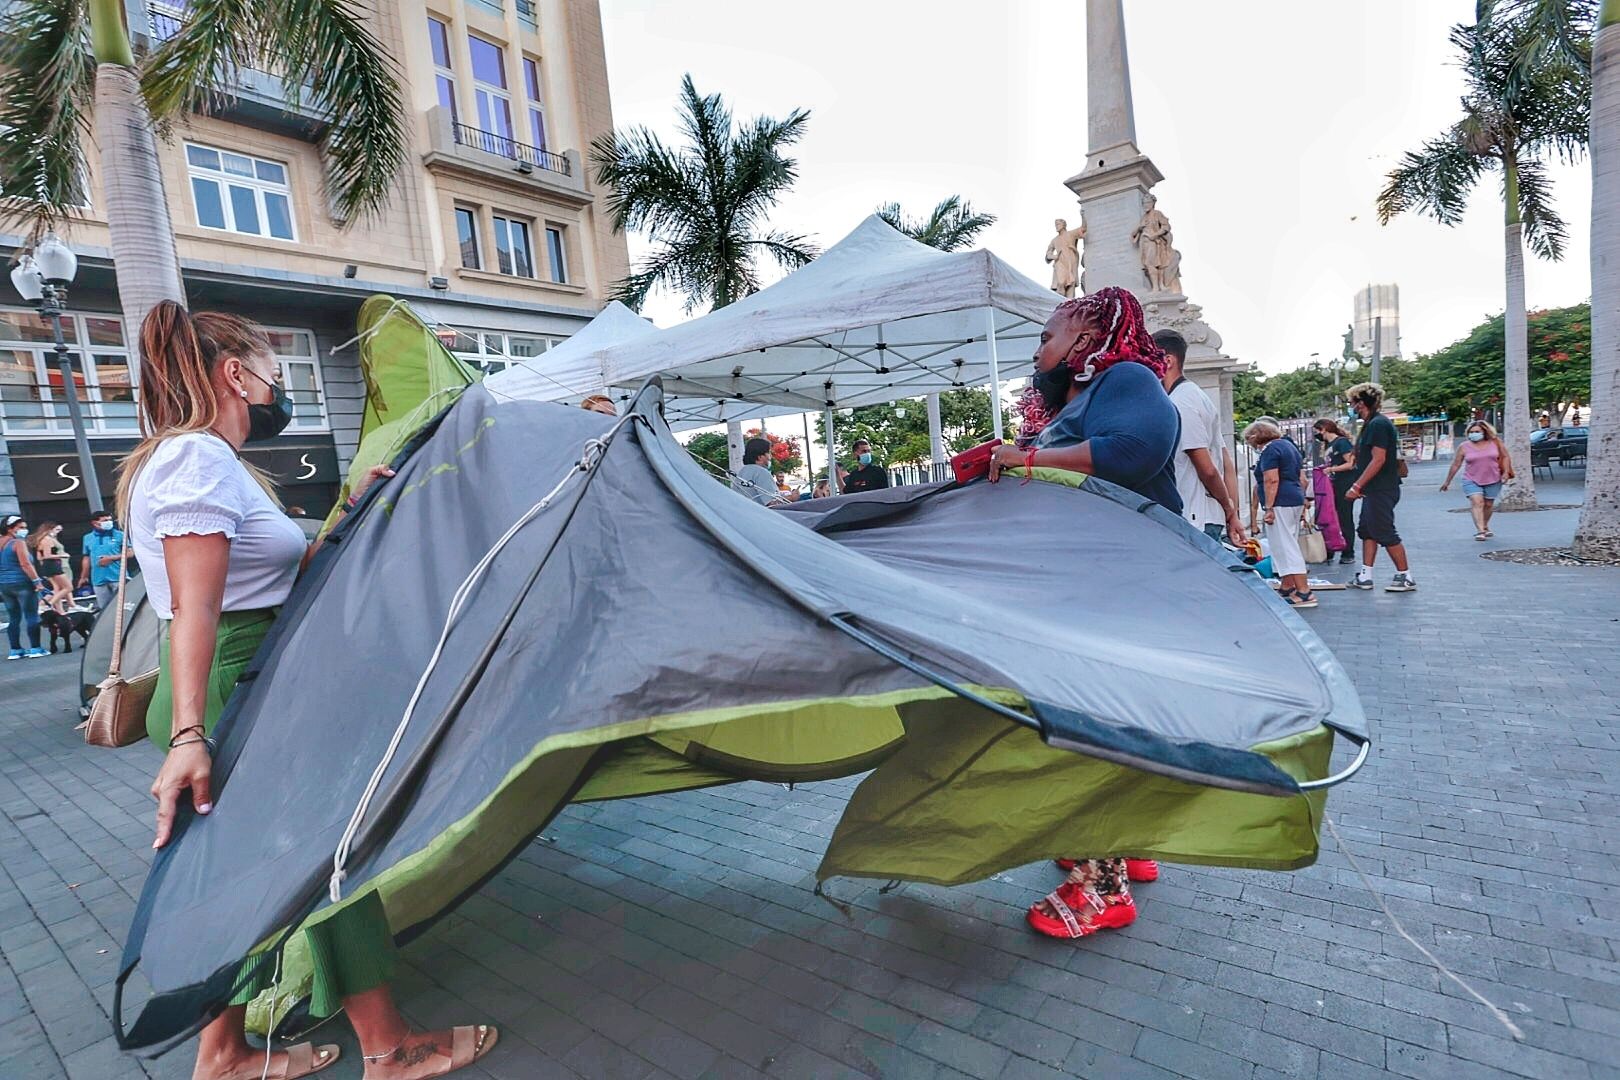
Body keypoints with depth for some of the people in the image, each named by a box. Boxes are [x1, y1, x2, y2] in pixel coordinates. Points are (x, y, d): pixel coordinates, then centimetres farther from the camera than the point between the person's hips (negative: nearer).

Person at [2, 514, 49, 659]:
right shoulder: (18, 543, -10)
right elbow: (25, 564, -19)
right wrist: (37, 581, -18)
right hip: (22, 583, -8)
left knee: (13, 618, 13)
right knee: (32, 616, -3)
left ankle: (15, 650, 14)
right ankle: (35, 649, -5)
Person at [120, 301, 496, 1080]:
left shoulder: (203, 459, 16)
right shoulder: (198, 459, -16)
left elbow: (284, 576, 17)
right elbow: (193, 611, -25)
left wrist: (353, 513, 12)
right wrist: (189, 735, -30)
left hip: (240, 699, 10)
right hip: (234, 701, -10)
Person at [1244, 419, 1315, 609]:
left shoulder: (1270, 450, -11)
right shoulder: (1288, 444, 19)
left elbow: (1271, 480, -20)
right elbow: (1298, 478, 24)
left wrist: (1269, 508, -20)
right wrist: (1303, 504, 27)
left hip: (1280, 503, -11)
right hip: (1296, 499, 11)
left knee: (1285, 547, -10)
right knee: (1287, 545, 17)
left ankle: (1304, 593, -12)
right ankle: (1287, 588, 24)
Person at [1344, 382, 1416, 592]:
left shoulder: (1378, 424, -16)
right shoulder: (1372, 423, 15)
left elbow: (1378, 459, -22)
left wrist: (1357, 486, -22)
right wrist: (1360, 486, 18)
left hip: (1381, 491, -10)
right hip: (1374, 490, 10)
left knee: (1385, 533, -4)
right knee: (1367, 531, 12)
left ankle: (1406, 577, 6)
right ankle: (1365, 576, 17)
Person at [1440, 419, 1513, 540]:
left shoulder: (1495, 443, 2)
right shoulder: (1464, 447, -2)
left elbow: (1505, 457, 9)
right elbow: (1455, 465, 2)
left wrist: (1506, 472, -4)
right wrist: (1447, 481, 4)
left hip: (1493, 480, 2)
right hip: (1472, 481, -2)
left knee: (1489, 504, 12)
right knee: (1477, 503, -16)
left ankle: (1485, 527, 31)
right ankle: (1480, 530, -22)